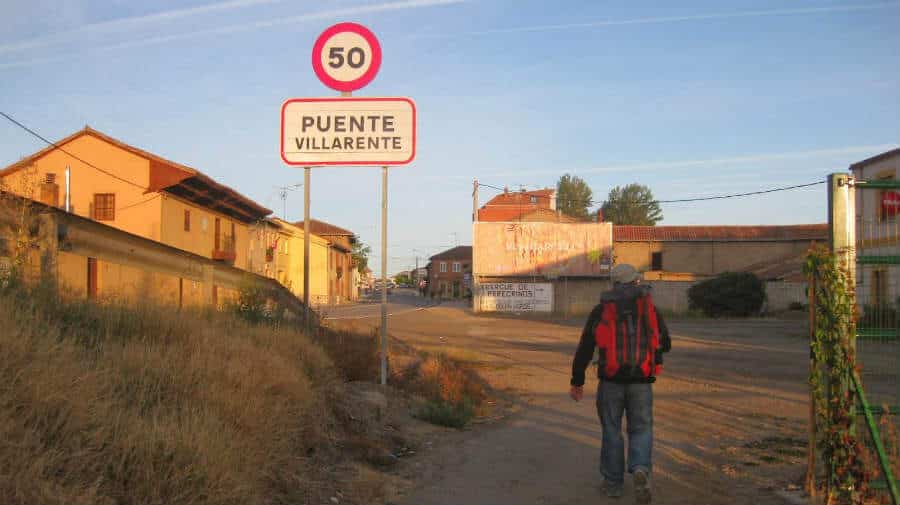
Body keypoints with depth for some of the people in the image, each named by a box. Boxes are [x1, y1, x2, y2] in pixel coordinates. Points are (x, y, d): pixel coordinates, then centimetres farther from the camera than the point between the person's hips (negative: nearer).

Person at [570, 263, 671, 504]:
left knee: (612, 430, 14)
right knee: (641, 430, 11)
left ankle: (613, 482, 19)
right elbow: (666, 345, 14)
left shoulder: (601, 310, 2)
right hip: (641, 382, 0)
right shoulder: (650, 308, 5)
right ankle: (641, 471, -14)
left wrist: (577, 382, 8)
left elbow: (584, 348, 0)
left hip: (610, 380, 0)